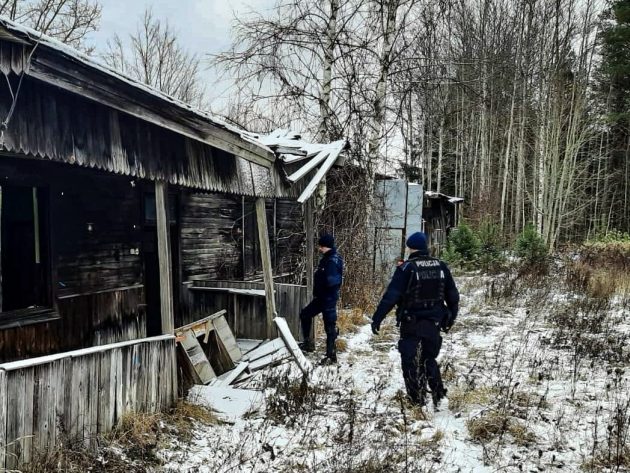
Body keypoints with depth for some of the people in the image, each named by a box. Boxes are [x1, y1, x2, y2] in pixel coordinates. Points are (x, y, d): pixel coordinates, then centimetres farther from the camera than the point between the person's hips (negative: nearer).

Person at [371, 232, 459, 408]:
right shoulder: (441, 266, 2)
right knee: (429, 358, 21)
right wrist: (451, 317, 23)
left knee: (410, 360, 8)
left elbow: (391, 295, -19)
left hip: (411, 323, -5)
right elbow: (453, 295, 9)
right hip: (434, 322, 5)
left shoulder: (406, 268, -14)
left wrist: (377, 318, -15)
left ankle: (417, 399, 9)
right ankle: (439, 395, 16)